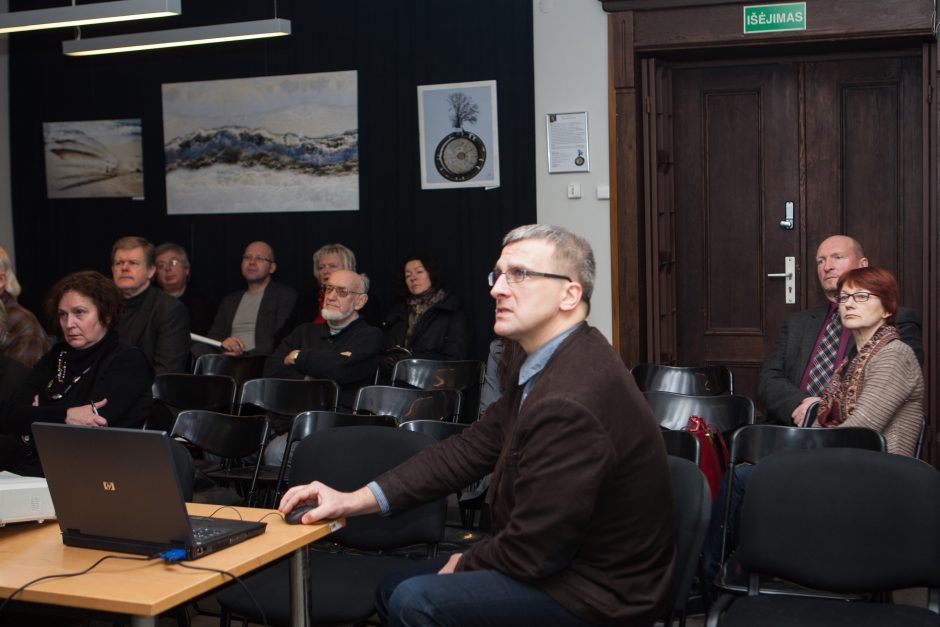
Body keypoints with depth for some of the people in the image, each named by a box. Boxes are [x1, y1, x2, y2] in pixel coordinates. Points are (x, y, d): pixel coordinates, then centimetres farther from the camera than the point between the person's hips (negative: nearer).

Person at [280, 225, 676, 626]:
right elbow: (471, 448, 3)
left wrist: (465, 563, -4)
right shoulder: (550, 365, 3)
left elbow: (532, 554, -26)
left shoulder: (570, 404, -30)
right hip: (563, 560, 10)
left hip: (599, 595, -9)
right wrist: (354, 500, -4)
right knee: (395, 585, 13)